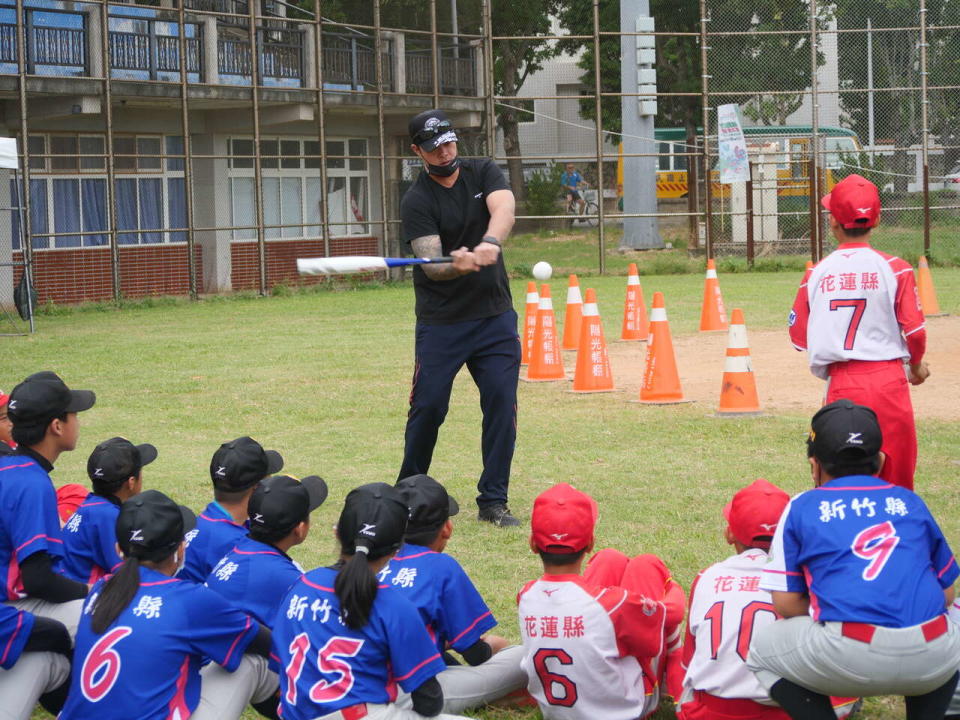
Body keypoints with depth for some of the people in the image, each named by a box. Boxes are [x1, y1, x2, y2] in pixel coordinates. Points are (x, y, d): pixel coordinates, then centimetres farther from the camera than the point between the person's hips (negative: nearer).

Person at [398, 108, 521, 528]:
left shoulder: (483, 174, 3)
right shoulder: (417, 202, -7)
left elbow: (504, 208, -19)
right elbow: (430, 265, -18)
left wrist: (490, 243, -40)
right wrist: (458, 265, -41)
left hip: (495, 318, 3)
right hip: (440, 323, -3)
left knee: (502, 402, -3)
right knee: (428, 406, -3)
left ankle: (493, 501, 6)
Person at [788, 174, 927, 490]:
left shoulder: (817, 273, 0)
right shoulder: (894, 268, -5)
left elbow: (799, 336, 4)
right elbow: (914, 330, -5)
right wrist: (916, 364, 15)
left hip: (841, 385, 1)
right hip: (888, 381, -1)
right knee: (896, 475, 7)